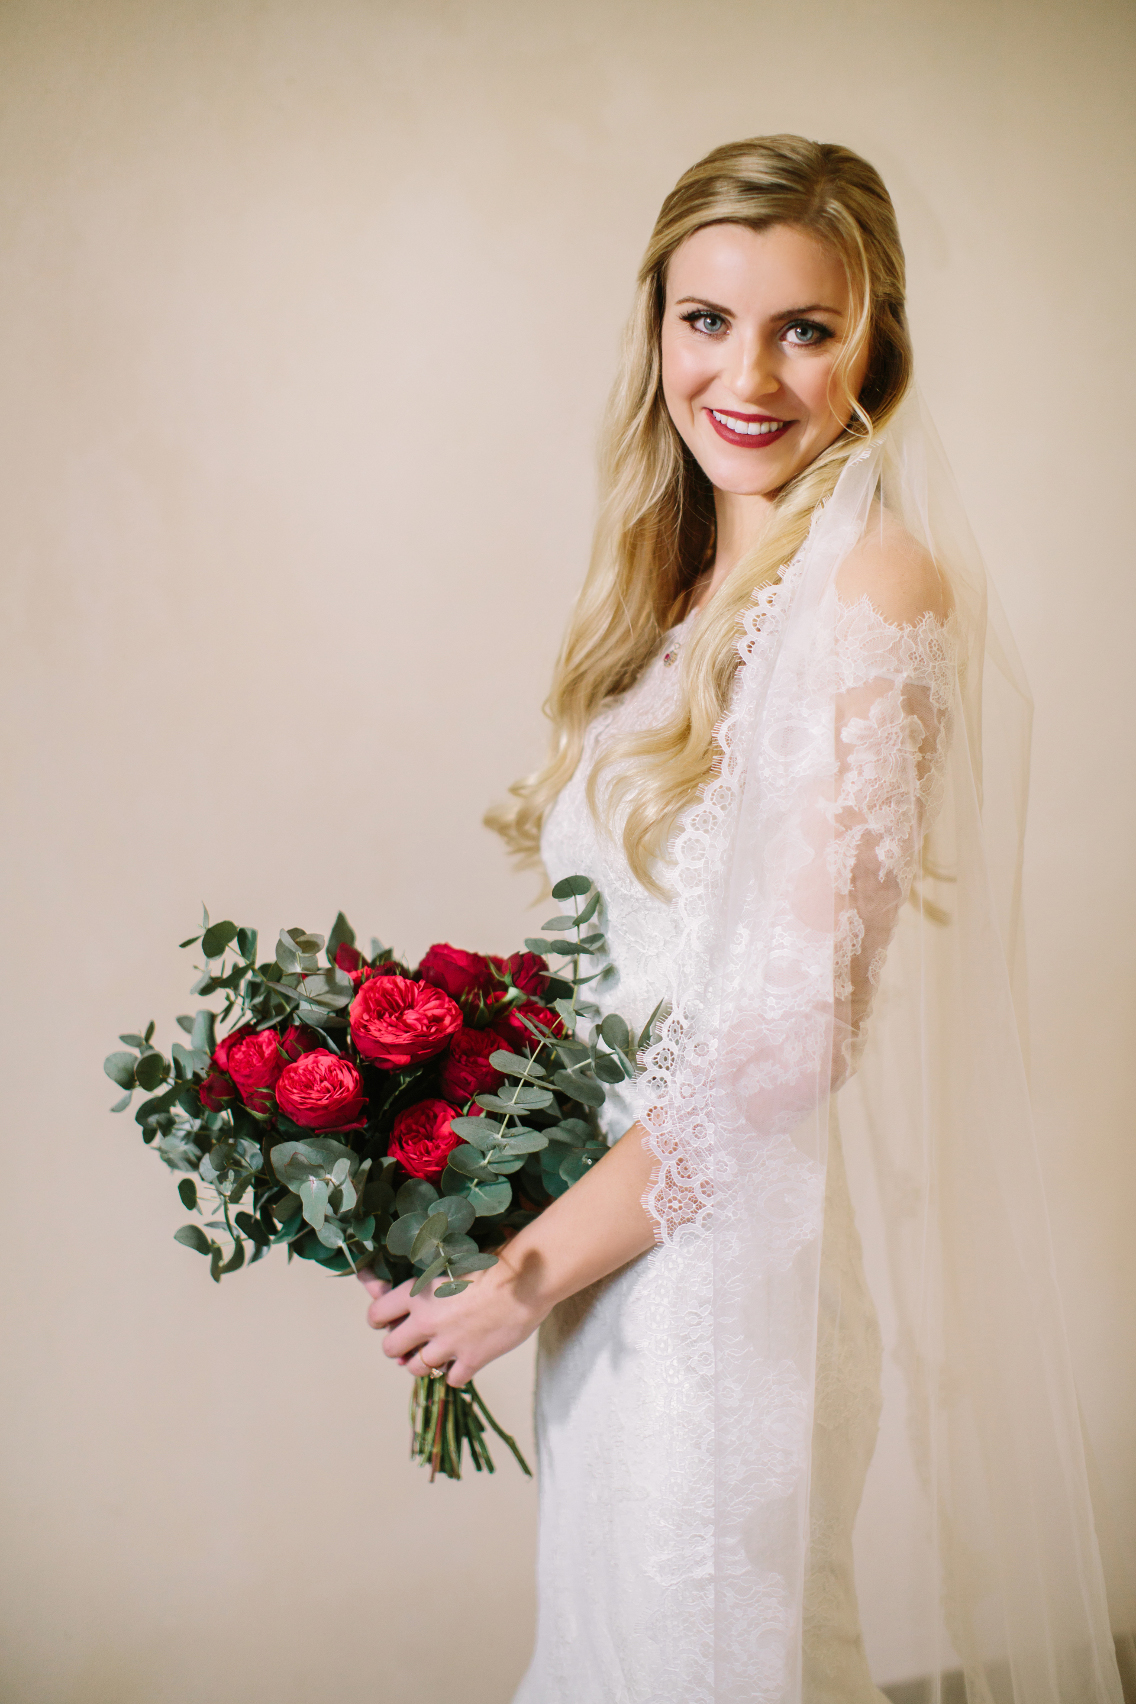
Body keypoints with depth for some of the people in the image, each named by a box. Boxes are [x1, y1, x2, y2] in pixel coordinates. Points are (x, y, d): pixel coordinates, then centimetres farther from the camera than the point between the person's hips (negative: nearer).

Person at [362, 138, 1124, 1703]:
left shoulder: (873, 581, -16)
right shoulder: (693, 582, 8)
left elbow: (800, 1028, -20)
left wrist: (529, 1272, -14)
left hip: (758, 1253, -7)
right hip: (641, 1233, 7)